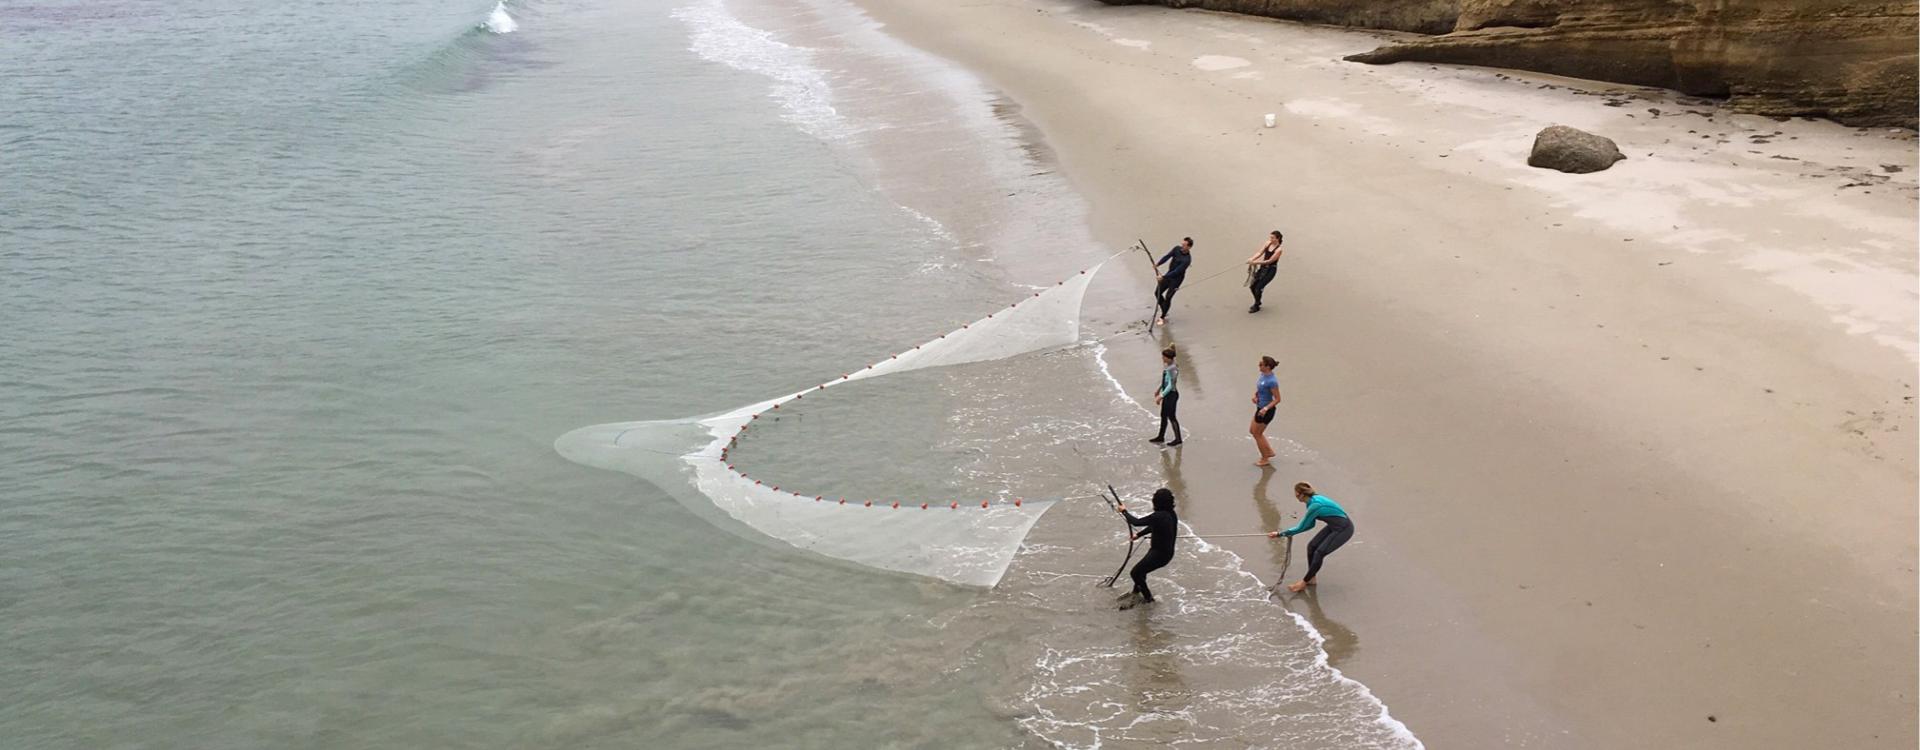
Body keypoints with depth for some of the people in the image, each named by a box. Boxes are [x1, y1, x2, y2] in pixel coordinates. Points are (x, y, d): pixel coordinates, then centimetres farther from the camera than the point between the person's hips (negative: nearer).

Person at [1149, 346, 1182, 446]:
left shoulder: (1171, 369, -26)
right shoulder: (1166, 366, 2)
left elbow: (1170, 385, -25)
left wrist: (1161, 396, -21)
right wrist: (1159, 390, 20)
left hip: (1171, 394, -9)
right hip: (1167, 394, 9)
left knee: (1171, 417, 3)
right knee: (1163, 415, 19)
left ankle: (1178, 439, 17)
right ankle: (1161, 437, 33)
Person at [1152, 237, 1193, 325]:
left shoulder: (1187, 259, -29)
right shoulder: (1177, 248, -9)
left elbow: (1177, 271, -31)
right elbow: (1167, 256, -11)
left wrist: (1163, 277, -34)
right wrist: (1157, 264, -26)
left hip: (1177, 279, -7)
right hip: (1169, 274, 7)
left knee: (1168, 297, -6)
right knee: (1157, 293, 9)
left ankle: (1163, 317, 12)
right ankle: (1164, 312, 30)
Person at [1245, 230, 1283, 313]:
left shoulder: (1278, 250, -20)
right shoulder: (1268, 244, 0)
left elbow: (1269, 261, -23)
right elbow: (1260, 253, -5)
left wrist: (1256, 262, -29)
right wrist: (1252, 259, -24)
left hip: (1271, 270, -7)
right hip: (1263, 267, 7)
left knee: (1258, 288, -9)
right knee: (1252, 286, 7)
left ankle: (1256, 307, 12)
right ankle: (1257, 302, 32)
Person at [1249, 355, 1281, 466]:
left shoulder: (1272, 381, -27)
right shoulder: (1263, 375, 0)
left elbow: (1277, 399, -22)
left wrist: (1266, 408, -31)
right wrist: (1255, 396, -3)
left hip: (1266, 411, -9)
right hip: (1260, 408, 9)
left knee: (1257, 434, 6)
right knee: (1252, 431, 20)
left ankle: (1264, 460, 21)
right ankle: (1269, 451, 32)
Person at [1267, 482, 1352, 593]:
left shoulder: (1314, 506, -27)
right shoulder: (1314, 499, 1)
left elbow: (1301, 528, -18)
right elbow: (1310, 525, 13)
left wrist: (1279, 534, -11)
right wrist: (1288, 533, 6)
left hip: (1344, 529, -9)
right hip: (1334, 526, 9)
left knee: (1319, 553, -11)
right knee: (1311, 546, 6)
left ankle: (1304, 583, 0)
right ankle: (1311, 579, 18)